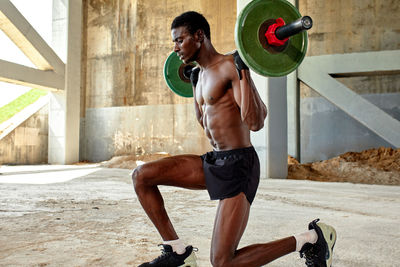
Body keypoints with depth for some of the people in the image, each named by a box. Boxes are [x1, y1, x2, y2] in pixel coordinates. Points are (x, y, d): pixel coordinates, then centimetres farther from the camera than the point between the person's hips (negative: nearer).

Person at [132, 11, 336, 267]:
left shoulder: (230, 66, -14)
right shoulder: (203, 73, 13)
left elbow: (255, 123, -25)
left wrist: (243, 69, -24)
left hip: (238, 166, -9)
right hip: (213, 162, 9)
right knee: (141, 176, 0)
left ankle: (312, 238, 4)